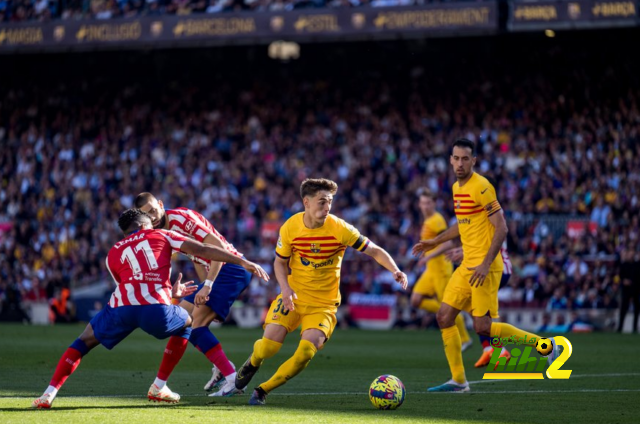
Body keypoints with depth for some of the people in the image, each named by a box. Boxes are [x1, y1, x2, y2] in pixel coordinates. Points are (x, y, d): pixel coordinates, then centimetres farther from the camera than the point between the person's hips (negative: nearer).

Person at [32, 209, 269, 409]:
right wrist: (243, 262, 16)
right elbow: (202, 250, 15)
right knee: (186, 324, 31)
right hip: (156, 309, -2)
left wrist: (171, 294, 46)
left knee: (85, 341, 24)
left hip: (122, 307, 2)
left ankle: (50, 393, 8)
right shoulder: (160, 235, 24)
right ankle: (159, 387, 28)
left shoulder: (113, 254, 29)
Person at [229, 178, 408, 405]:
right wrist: (285, 288, -13)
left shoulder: (340, 229, -14)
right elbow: (280, 262, 5)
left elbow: (375, 251, -10)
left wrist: (394, 271, -27)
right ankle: (252, 363, 27)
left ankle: (262, 391, -1)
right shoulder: (290, 228, -8)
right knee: (268, 346, -13)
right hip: (293, 297, 1)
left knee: (305, 353, -21)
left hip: (324, 304, -1)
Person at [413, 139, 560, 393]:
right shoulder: (457, 188, 13)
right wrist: (435, 242, 30)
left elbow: (501, 228, -17)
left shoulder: (481, 187, -14)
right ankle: (458, 381, 9)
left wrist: (486, 264, -24)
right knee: (444, 317, 3)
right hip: (467, 266, 9)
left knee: (482, 327, -10)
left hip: (485, 267, -9)